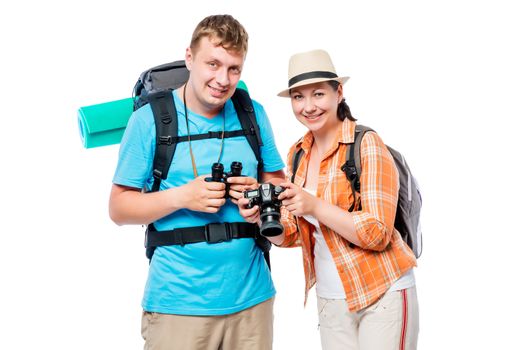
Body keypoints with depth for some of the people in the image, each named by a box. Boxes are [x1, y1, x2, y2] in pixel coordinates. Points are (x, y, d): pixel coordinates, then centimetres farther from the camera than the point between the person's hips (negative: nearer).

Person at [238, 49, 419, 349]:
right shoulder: (297, 154, 5)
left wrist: (315, 206, -27)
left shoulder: (367, 145, -13)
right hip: (330, 299, 6)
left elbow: (378, 234, -18)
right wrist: (262, 219, -12)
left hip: (383, 295, -5)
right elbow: (293, 235, 8)